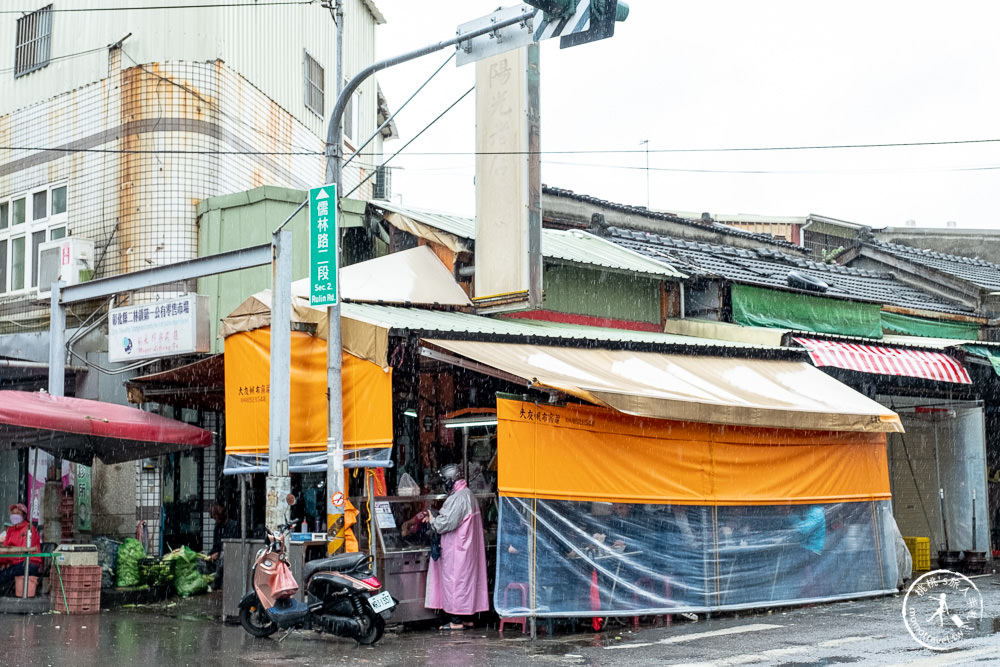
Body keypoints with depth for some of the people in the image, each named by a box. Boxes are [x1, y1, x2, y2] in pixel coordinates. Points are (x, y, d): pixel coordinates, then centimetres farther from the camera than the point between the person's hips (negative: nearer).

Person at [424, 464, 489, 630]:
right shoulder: (468, 495, 13)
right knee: (468, 578, 12)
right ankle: (467, 618, 19)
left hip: (456, 549, -10)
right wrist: (436, 516, 10)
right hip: (467, 547, 10)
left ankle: (457, 620, -1)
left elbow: (447, 523, -24)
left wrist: (432, 520, -7)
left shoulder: (457, 499, -19)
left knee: (454, 580, -4)